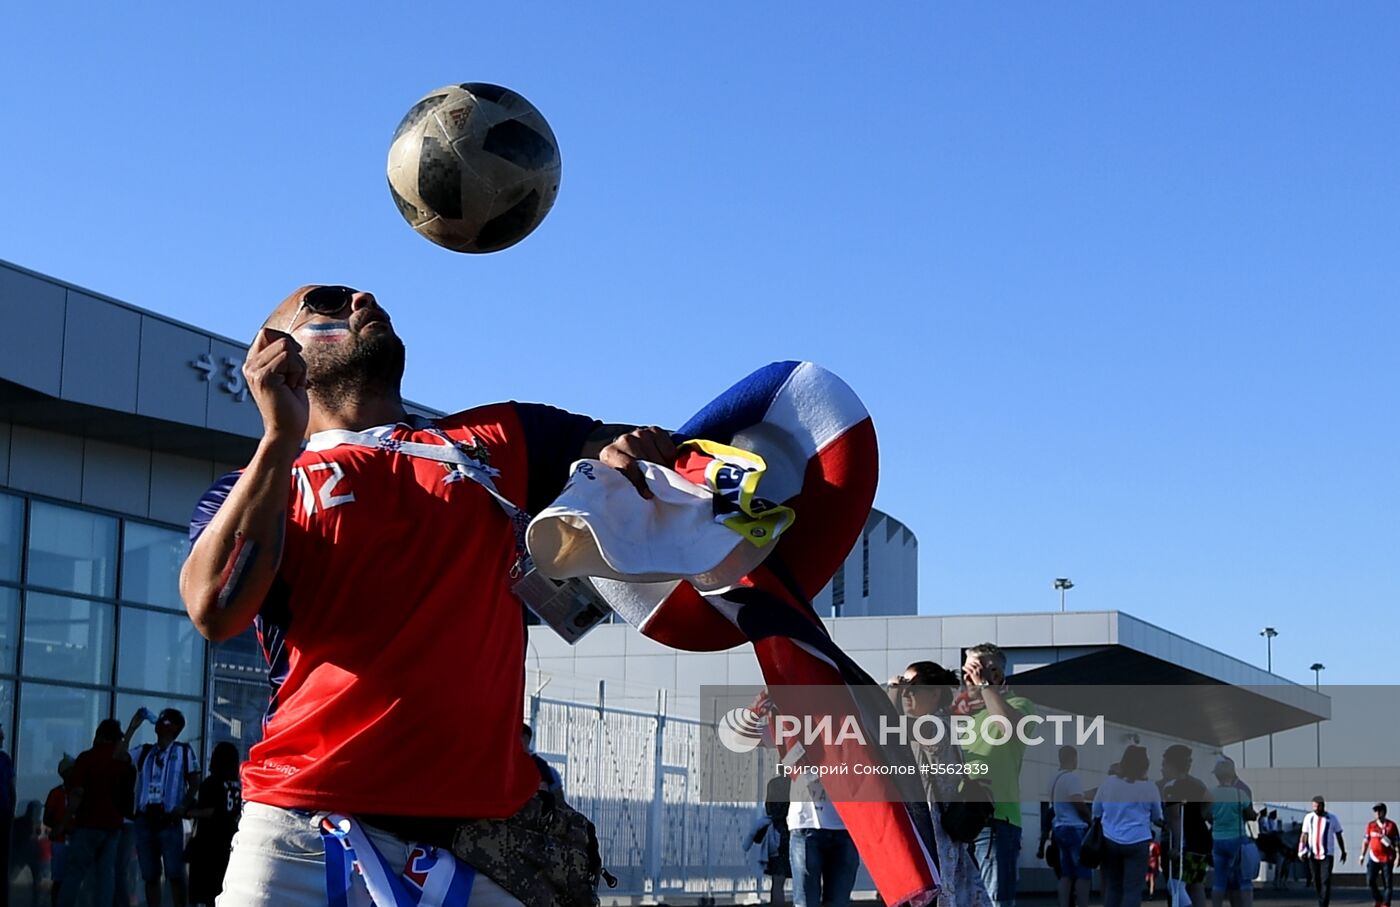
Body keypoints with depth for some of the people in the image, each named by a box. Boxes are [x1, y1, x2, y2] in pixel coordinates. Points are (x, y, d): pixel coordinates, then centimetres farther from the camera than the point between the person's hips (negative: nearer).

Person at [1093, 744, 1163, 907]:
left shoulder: (1108, 782, 1)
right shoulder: (1149, 787, -5)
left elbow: (1096, 812, 12)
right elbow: (1157, 817, 11)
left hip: (1109, 840, 3)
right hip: (1137, 842, -3)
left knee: (1112, 887, 13)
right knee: (1132, 889, 0)